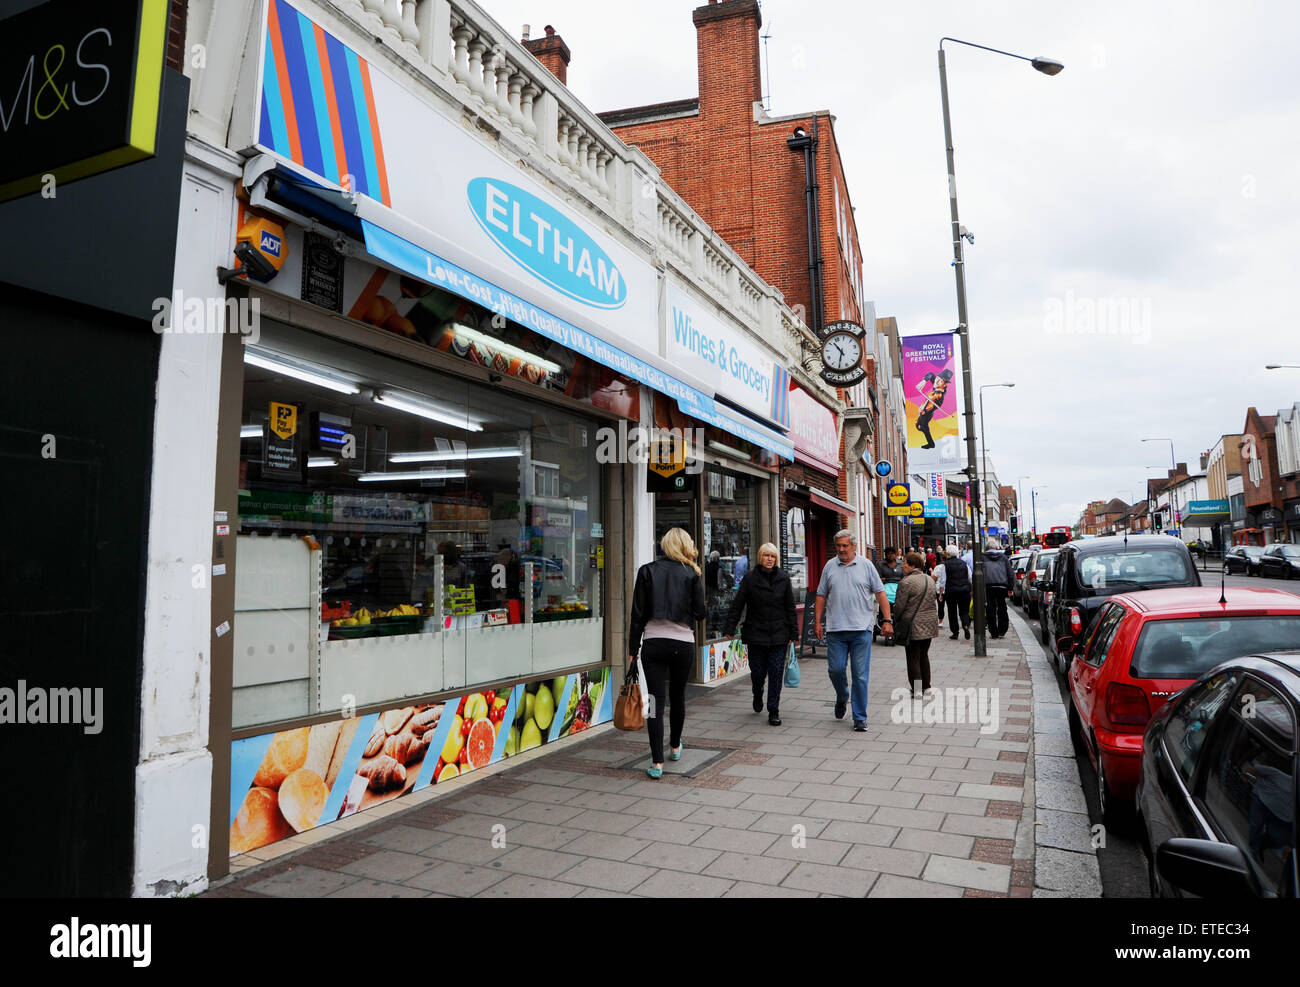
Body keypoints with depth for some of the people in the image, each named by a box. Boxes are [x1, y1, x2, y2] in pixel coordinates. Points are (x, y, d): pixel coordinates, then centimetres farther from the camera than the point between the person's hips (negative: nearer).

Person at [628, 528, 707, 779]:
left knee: (656, 701, 0)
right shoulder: (691, 574, 0)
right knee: (678, 697, 18)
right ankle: (675, 747, 37)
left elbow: (638, 613, -1)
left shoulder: (647, 571, 1)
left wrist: (632, 648, 4)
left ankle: (657, 762, -3)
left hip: (653, 643, 0)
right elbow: (700, 612, -2)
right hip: (683, 643, 1)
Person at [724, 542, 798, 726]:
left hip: (778, 635, 1)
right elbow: (737, 605, -1)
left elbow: (790, 608, 7)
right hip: (755, 634, -1)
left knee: (776, 673, -1)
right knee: (758, 672, 4)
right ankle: (757, 697, 37)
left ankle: (774, 711, 10)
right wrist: (730, 629, -5)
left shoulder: (783, 578, 4)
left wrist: (794, 633, 5)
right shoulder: (750, 578, -1)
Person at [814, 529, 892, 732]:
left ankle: (860, 718, 10)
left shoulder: (866, 566, 4)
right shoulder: (830, 567, 8)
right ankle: (842, 698, 33)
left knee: (860, 675, 1)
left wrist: (886, 620, -2)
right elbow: (821, 596, 12)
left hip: (861, 629, -2)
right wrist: (817, 621, 5)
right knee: (835, 669, 1)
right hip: (835, 629, 2)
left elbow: (880, 593, 5)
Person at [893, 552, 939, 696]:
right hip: (930, 623, 7)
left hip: (913, 625, -7)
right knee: (924, 655, 18)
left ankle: (916, 690, 4)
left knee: (913, 658, 1)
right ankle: (926, 686, 25)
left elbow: (899, 606, -15)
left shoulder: (906, 582, -18)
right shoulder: (929, 579, 8)